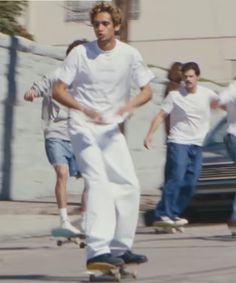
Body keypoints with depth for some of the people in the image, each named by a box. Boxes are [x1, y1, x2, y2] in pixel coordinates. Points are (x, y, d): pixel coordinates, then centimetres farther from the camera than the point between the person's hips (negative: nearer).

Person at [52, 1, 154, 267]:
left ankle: (121, 247, 17)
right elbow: (58, 91, -6)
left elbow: (147, 90, 3)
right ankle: (97, 250, -28)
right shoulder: (80, 53, -7)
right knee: (98, 181, -20)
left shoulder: (129, 54, 0)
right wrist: (85, 109, -23)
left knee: (129, 185, 4)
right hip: (83, 127, -5)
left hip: (111, 128, 5)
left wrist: (130, 105, -19)